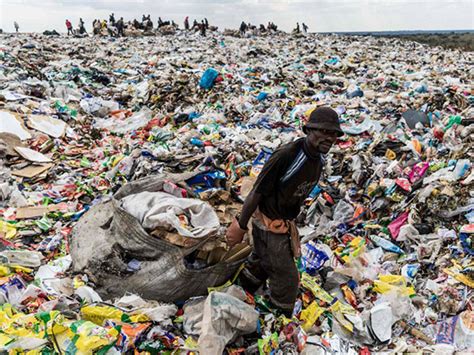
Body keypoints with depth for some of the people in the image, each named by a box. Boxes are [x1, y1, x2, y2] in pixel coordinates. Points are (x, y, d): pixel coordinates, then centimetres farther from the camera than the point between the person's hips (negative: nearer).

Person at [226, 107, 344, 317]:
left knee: (261, 263, 27)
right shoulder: (286, 156, -32)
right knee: (286, 278, 3)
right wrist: (240, 226, -18)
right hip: (268, 225, -8)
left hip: (286, 223, 8)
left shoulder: (319, 158, -5)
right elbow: (257, 192, -25)